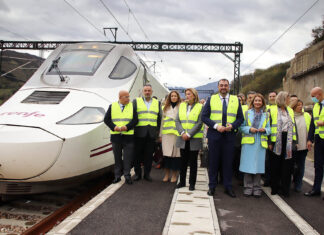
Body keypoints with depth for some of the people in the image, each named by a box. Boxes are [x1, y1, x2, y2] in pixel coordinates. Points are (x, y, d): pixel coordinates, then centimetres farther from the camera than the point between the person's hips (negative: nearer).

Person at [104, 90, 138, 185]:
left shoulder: (132, 106, 5)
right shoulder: (112, 106, 7)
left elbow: (135, 120, -2)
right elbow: (106, 119, 3)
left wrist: (126, 127, -17)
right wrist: (114, 127, -12)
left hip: (128, 136, -1)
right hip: (116, 136, 1)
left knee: (128, 157, -1)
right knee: (117, 157, 9)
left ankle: (127, 176, 7)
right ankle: (117, 176, 18)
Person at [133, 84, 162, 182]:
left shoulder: (157, 103, 13)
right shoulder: (136, 101, 6)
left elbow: (159, 118, 13)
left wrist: (157, 132, 7)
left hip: (152, 133, 2)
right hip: (139, 133, -1)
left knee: (149, 154, 4)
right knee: (137, 154, 2)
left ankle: (147, 173, 14)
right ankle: (137, 173, 13)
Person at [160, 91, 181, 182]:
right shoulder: (165, 108, 16)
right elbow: (162, 121, 16)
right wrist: (161, 135, 13)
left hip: (177, 134, -3)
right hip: (166, 134, 3)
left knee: (175, 153, -2)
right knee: (166, 153, 1)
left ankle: (174, 174, 9)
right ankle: (167, 174, 12)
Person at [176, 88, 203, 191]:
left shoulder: (200, 107, -1)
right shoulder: (182, 105, 10)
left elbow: (199, 123, -9)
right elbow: (177, 121, 4)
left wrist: (189, 134, -15)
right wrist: (182, 133, -10)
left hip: (194, 139, -3)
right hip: (183, 139, 3)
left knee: (193, 162, 4)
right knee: (183, 161, 9)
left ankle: (192, 183, 12)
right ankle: (182, 181, 20)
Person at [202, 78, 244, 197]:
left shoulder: (236, 100, 11)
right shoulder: (211, 99, 7)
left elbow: (240, 118, 9)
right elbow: (204, 117, 0)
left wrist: (232, 125, -11)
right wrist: (216, 126, -13)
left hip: (229, 135, 1)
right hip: (214, 135, -1)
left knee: (228, 162, 5)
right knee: (213, 161, 4)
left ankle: (228, 187, 15)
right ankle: (212, 186, 15)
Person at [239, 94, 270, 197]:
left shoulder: (266, 115, 14)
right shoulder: (247, 113, 10)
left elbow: (269, 129, 11)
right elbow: (241, 127, 5)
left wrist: (264, 130, -10)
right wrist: (249, 129, -13)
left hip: (260, 143, 1)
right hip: (248, 142, -1)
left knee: (258, 165, 1)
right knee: (248, 165, -2)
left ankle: (257, 188, 11)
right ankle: (248, 187, 7)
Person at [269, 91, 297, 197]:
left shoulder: (290, 111, 14)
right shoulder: (272, 110, -1)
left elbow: (294, 126, 15)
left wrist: (294, 140, 6)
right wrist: (269, 142, -9)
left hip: (288, 141, 4)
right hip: (276, 141, -4)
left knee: (287, 165, 3)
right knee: (275, 165, 3)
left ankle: (285, 189, 11)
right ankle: (274, 188, 15)